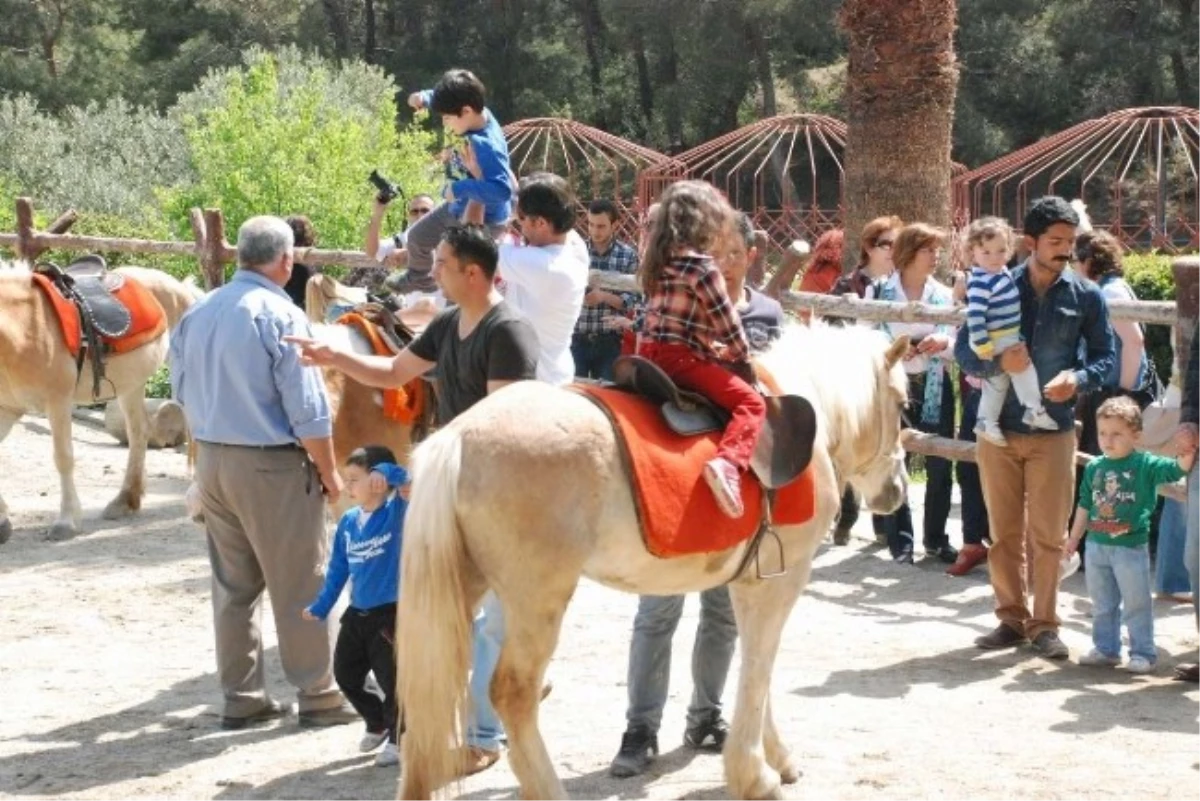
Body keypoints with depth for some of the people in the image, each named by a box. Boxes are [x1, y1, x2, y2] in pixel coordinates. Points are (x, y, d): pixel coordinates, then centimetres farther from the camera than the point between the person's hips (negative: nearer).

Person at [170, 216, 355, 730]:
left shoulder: (197, 314, 6)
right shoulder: (280, 315, -16)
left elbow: (182, 392, 14)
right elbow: (308, 410, -16)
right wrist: (329, 474, -6)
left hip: (211, 460, 7)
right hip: (271, 466, -7)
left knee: (232, 585, 14)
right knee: (300, 587, 3)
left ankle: (242, 698, 19)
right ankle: (318, 696, 10)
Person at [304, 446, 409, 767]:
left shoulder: (396, 512, -12)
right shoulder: (348, 521, 4)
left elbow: (402, 478, -30)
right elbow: (338, 569, 12)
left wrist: (383, 472, -46)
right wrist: (321, 607, 13)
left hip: (391, 615, -7)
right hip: (357, 615, 7)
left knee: (392, 680, -4)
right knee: (345, 676, 14)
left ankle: (398, 737, 16)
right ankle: (377, 724, 35)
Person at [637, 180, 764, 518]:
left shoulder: (658, 262, 14)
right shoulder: (702, 267, -10)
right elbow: (727, 323, -6)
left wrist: (715, 348, 23)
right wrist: (742, 357, 10)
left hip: (649, 353, 8)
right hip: (681, 359, -8)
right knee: (750, 402, -10)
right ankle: (728, 463, -33)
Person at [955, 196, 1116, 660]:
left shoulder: (1086, 296, 1)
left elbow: (1105, 356, 5)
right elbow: (963, 348, 0)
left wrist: (1079, 379, -16)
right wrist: (997, 362, -21)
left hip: (1053, 430, -1)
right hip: (999, 427, 1)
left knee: (1047, 535, 2)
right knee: (1003, 533, 8)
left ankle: (1044, 625, 12)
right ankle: (1011, 618, 19)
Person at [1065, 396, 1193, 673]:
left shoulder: (1145, 464, -8)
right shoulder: (1094, 468, 5)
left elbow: (1174, 469, -20)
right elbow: (1085, 505, 13)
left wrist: (1186, 458, -41)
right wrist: (1074, 538, 17)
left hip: (1131, 547, -5)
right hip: (1097, 546, 5)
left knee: (1136, 604, 2)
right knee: (1102, 605, 15)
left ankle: (1143, 653, 10)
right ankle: (1105, 649, 25)